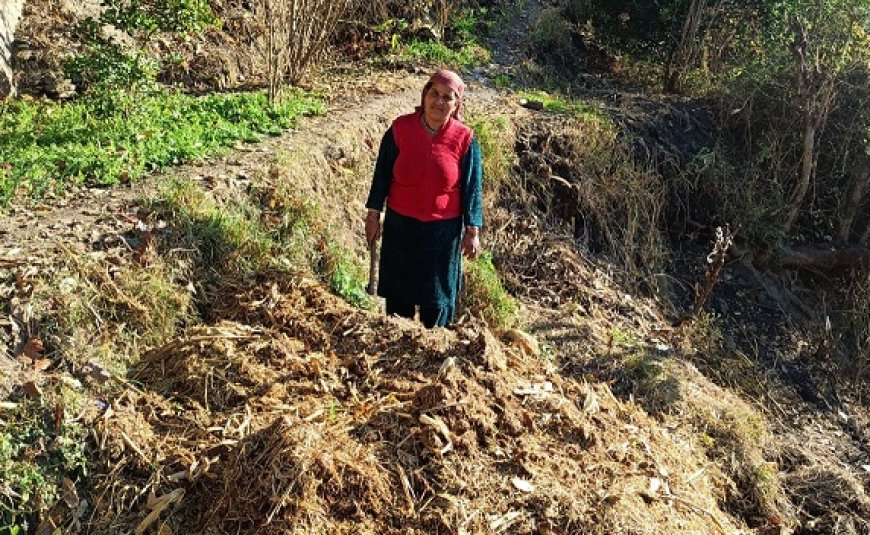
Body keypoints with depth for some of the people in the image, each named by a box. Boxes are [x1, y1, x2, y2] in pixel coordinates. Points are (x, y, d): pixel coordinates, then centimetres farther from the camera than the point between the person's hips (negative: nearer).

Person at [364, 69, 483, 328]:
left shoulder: (464, 140, -8)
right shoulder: (400, 129, -6)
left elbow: (472, 188, -3)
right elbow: (382, 174, 1)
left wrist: (472, 231, -4)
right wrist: (373, 215, 1)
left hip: (443, 229, -1)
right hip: (400, 224, 1)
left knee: (438, 294, 10)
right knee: (398, 290, 13)